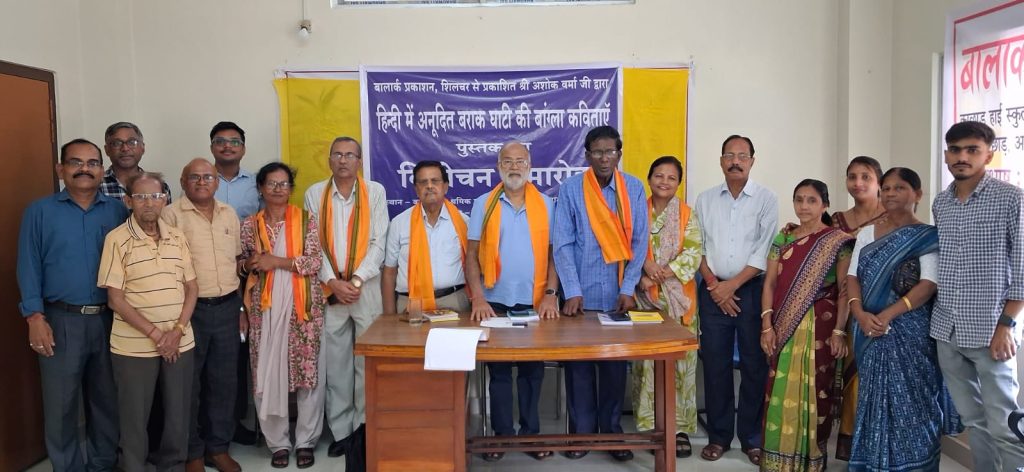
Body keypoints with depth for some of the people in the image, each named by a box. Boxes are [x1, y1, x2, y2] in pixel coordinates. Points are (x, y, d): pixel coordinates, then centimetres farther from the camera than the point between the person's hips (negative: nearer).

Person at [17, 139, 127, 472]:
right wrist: (35, 318, -10)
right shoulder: (40, 211, 2)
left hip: (110, 320, 2)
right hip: (61, 321, -2)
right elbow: (29, 267, -1)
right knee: (60, 404, 5)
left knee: (107, 399, 13)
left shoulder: (118, 212, 6)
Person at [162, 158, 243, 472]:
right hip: (190, 309, -4)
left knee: (223, 381, 11)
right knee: (190, 384, 7)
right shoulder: (171, 215, -6)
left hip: (227, 308, 5)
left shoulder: (229, 214, 11)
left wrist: (241, 309, 14)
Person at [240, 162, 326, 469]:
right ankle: (278, 442, 17)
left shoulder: (306, 220, 2)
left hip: (302, 306, -1)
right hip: (265, 308, 2)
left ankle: (306, 441, 14)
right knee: (268, 374, 3)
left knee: (308, 372, 1)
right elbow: (243, 264, 13)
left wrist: (275, 261, -13)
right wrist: (250, 263, -9)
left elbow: (315, 261, -7)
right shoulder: (250, 225, 8)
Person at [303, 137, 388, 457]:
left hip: (367, 288, -1)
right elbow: (312, 244, 2)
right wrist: (332, 281, -9)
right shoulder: (314, 194, 6)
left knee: (368, 360, 2)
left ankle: (365, 428, 13)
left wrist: (357, 279, -11)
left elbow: (379, 242, -2)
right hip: (329, 290, 1)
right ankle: (340, 430, 15)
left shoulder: (375, 192, 3)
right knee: (335, 364, 5)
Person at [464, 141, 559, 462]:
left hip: (535, 303, 0)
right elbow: (471, 255, -1)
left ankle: (531, 433, 20)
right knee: (499, 371, 7)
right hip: (495, 302, 0)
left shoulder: (545, 204, 4)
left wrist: (550, 294, -8)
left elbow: (553, 252, 3)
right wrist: (478, 299, -11)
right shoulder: (483, 204, 2)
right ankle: (502, 435, 18)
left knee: (532, 370, 8)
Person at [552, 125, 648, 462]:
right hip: (582, 296, -1)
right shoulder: (570, 189, -4)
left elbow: (639, 242, 1)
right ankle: (581, 431, 20)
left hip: (617, 295, 2)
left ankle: (612, 430, 23)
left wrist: (628, 289, -6)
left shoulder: (634, 189, 2)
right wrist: (572, 291, -13)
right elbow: (562, 244, -7)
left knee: (615, 365, 9)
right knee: (579, 364, 6)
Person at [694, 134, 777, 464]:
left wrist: (732, 285, -11)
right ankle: (719, 436, 15)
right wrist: (714, 285, -6)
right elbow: (698, 247, 5)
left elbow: (764, 251, -7)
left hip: (752, 289, -2)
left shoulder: (766, 199, 0)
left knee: (754, 364, 2)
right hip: (713, 291, 2)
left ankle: (752, 438, 15)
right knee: (715, 364, 4)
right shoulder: (705, 199, 8)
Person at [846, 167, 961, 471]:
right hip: (870, 331, 4)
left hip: (909, 332, -4)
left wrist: (888, 315, -21)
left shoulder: (927, 237, -1)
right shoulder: (867, 233, 12)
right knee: (873, 398, 9)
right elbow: (853, 277, 6)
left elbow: (929, 284, -12)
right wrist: (860, 314, -12)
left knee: (910, 402, 0)